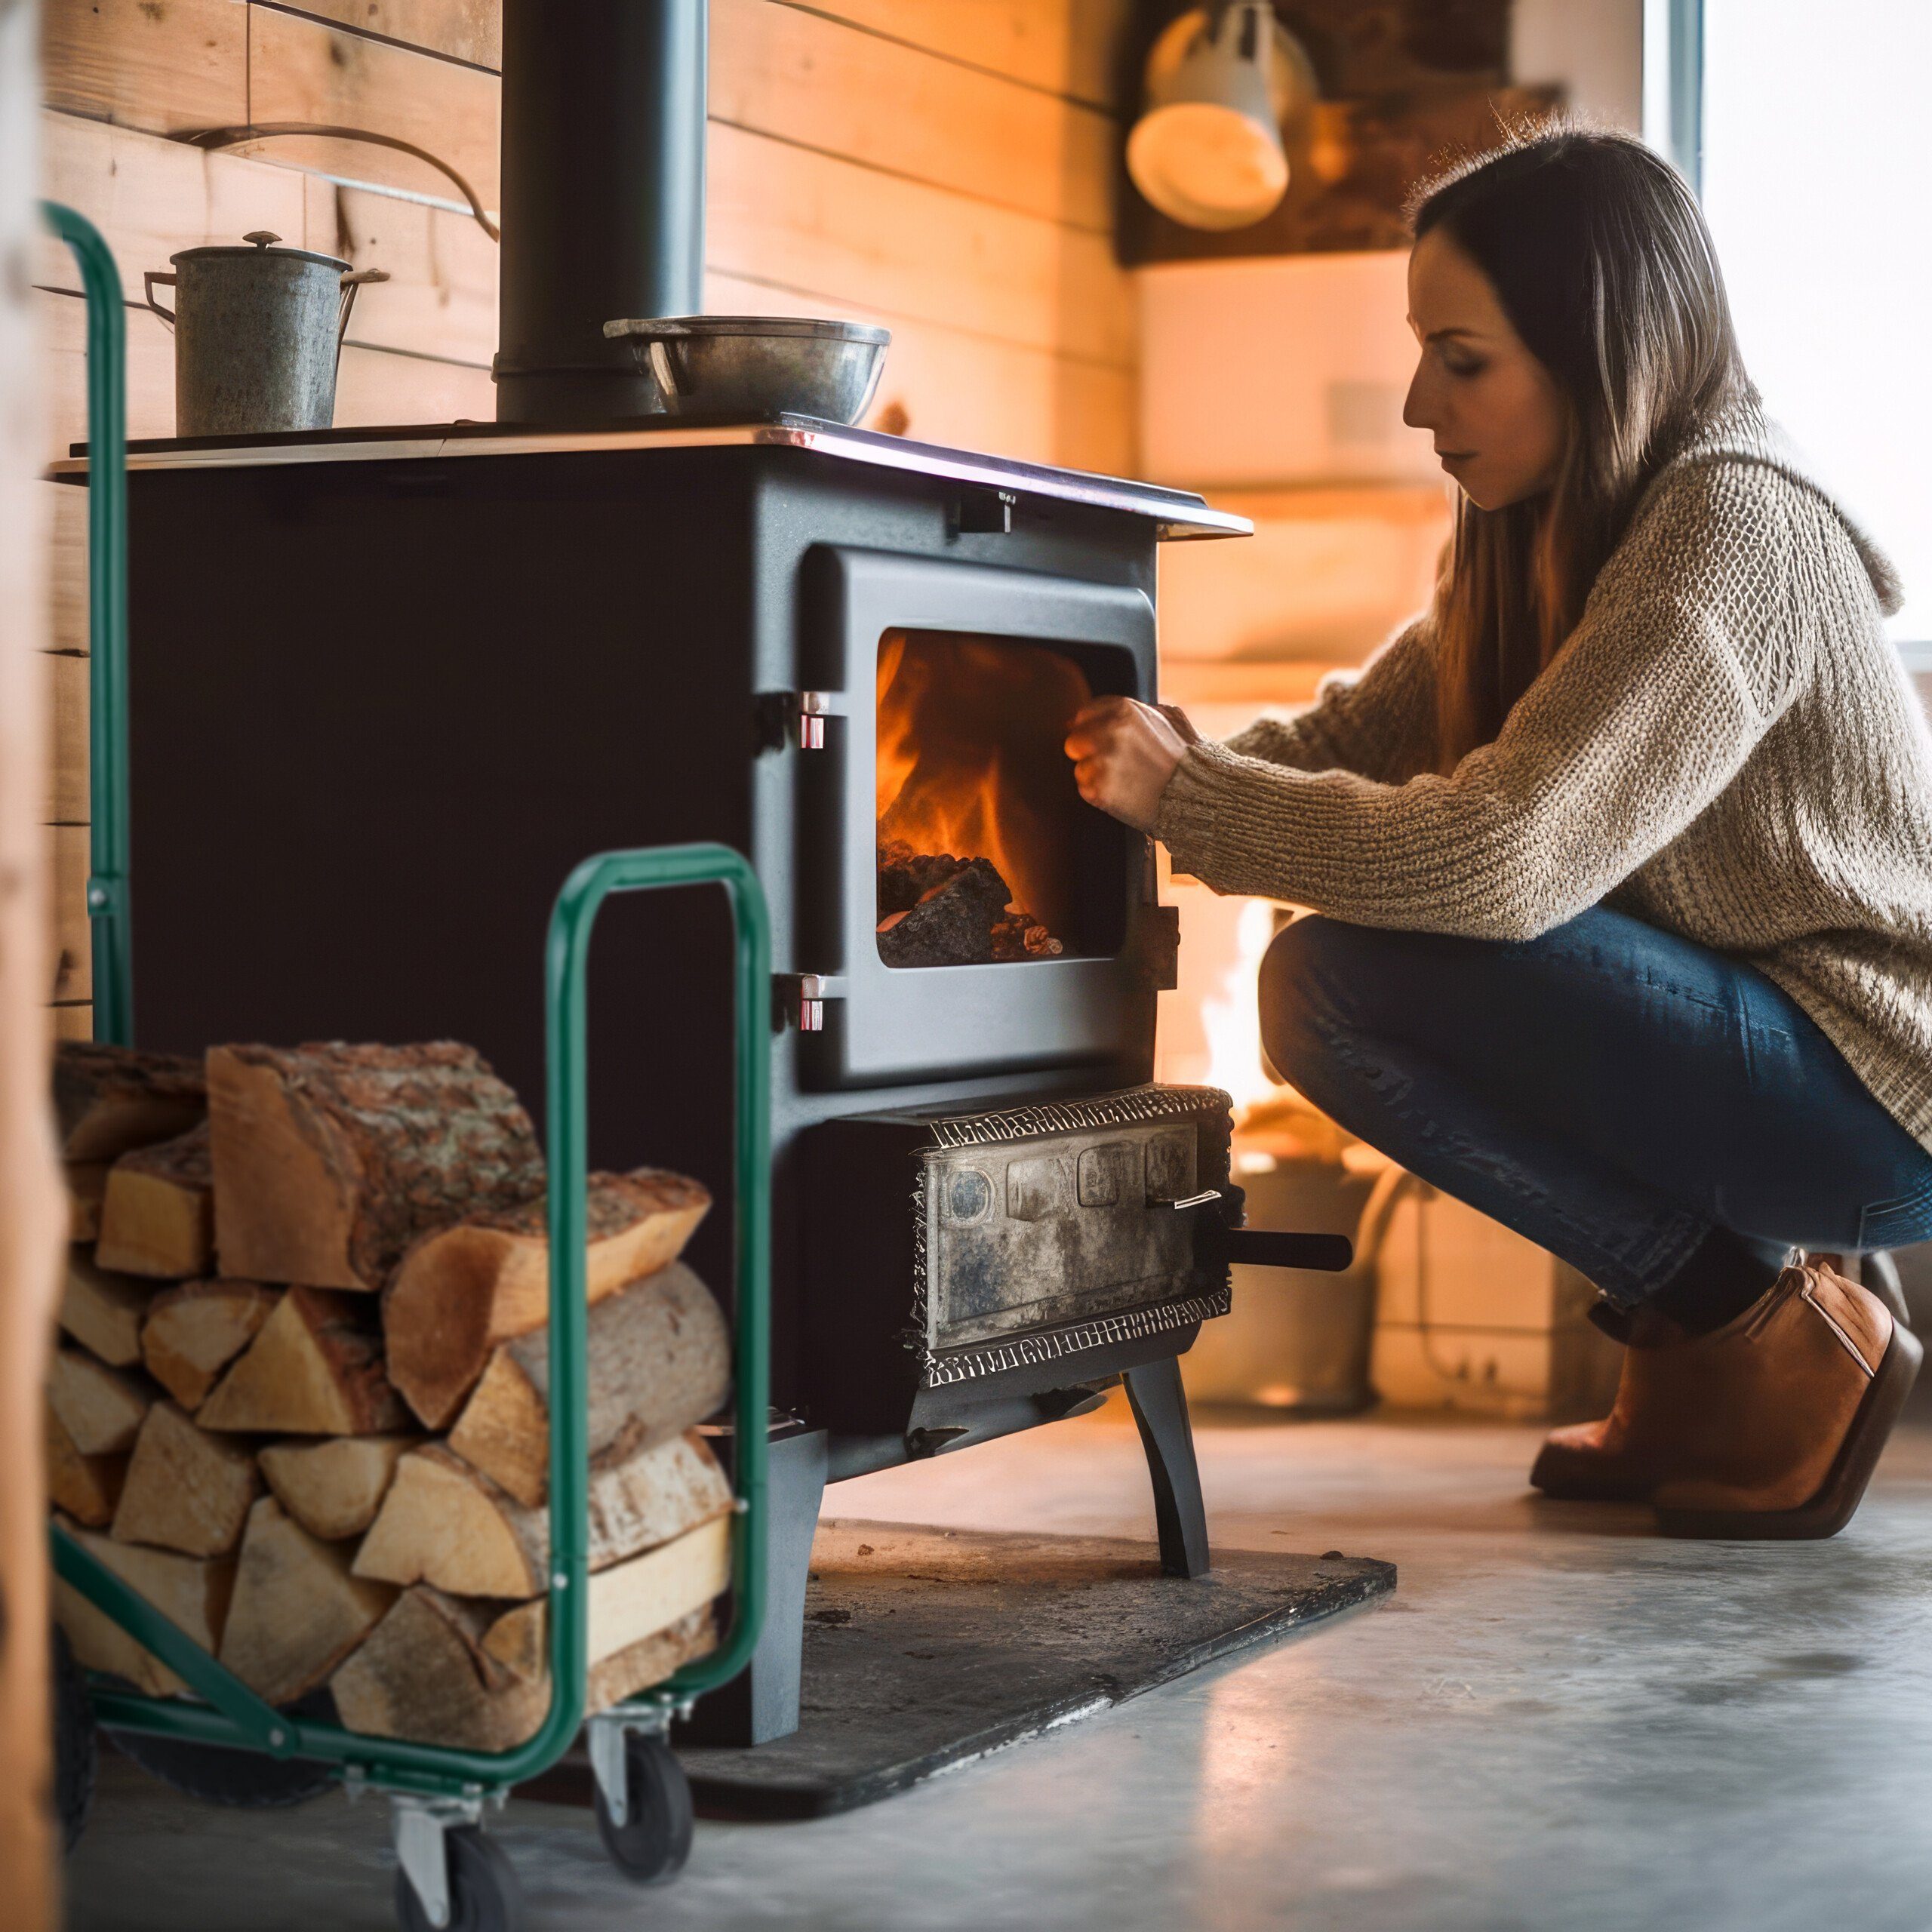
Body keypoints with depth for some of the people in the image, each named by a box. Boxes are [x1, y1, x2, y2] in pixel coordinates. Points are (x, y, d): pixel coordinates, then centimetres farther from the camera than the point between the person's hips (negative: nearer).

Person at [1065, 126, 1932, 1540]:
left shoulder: (1733, 532, -21)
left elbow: (1501, 859, -29)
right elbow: (1355, 739, 12)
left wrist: (1189, 799, -20)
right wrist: (1175, 770, -6)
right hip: (1747, 1027, 10)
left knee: (1337, 985, -20)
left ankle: (1774, 1339, -7)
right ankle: (1701, 1364, 12)